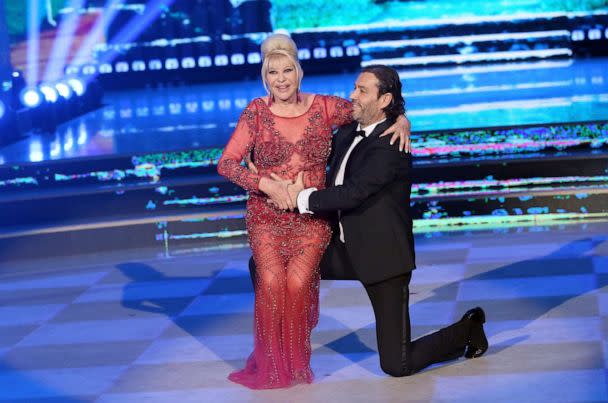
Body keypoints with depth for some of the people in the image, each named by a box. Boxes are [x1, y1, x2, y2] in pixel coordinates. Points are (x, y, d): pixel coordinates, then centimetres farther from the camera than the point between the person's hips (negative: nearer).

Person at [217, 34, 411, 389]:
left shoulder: (325, 107, -1)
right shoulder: (256, 112, -3)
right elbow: (227, 163, -5)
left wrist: (401, 120, -12)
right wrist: (266, 184, -16)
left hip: (313, 215, 0)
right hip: (267, 214, 0)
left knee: (298, 282, -16)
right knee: (272, 281, -18)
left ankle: (296, 362, 8)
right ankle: (271, 363, 3)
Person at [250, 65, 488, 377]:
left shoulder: (390, 146, -20)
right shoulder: (348, 132, 6)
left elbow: (352, 193, -28)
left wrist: (303, 199, -16)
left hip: (382, 257, -8)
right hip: (344, 248, 8)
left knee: (397, 365, -6)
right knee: (264, 264, 5)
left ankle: (467, 329, 19)